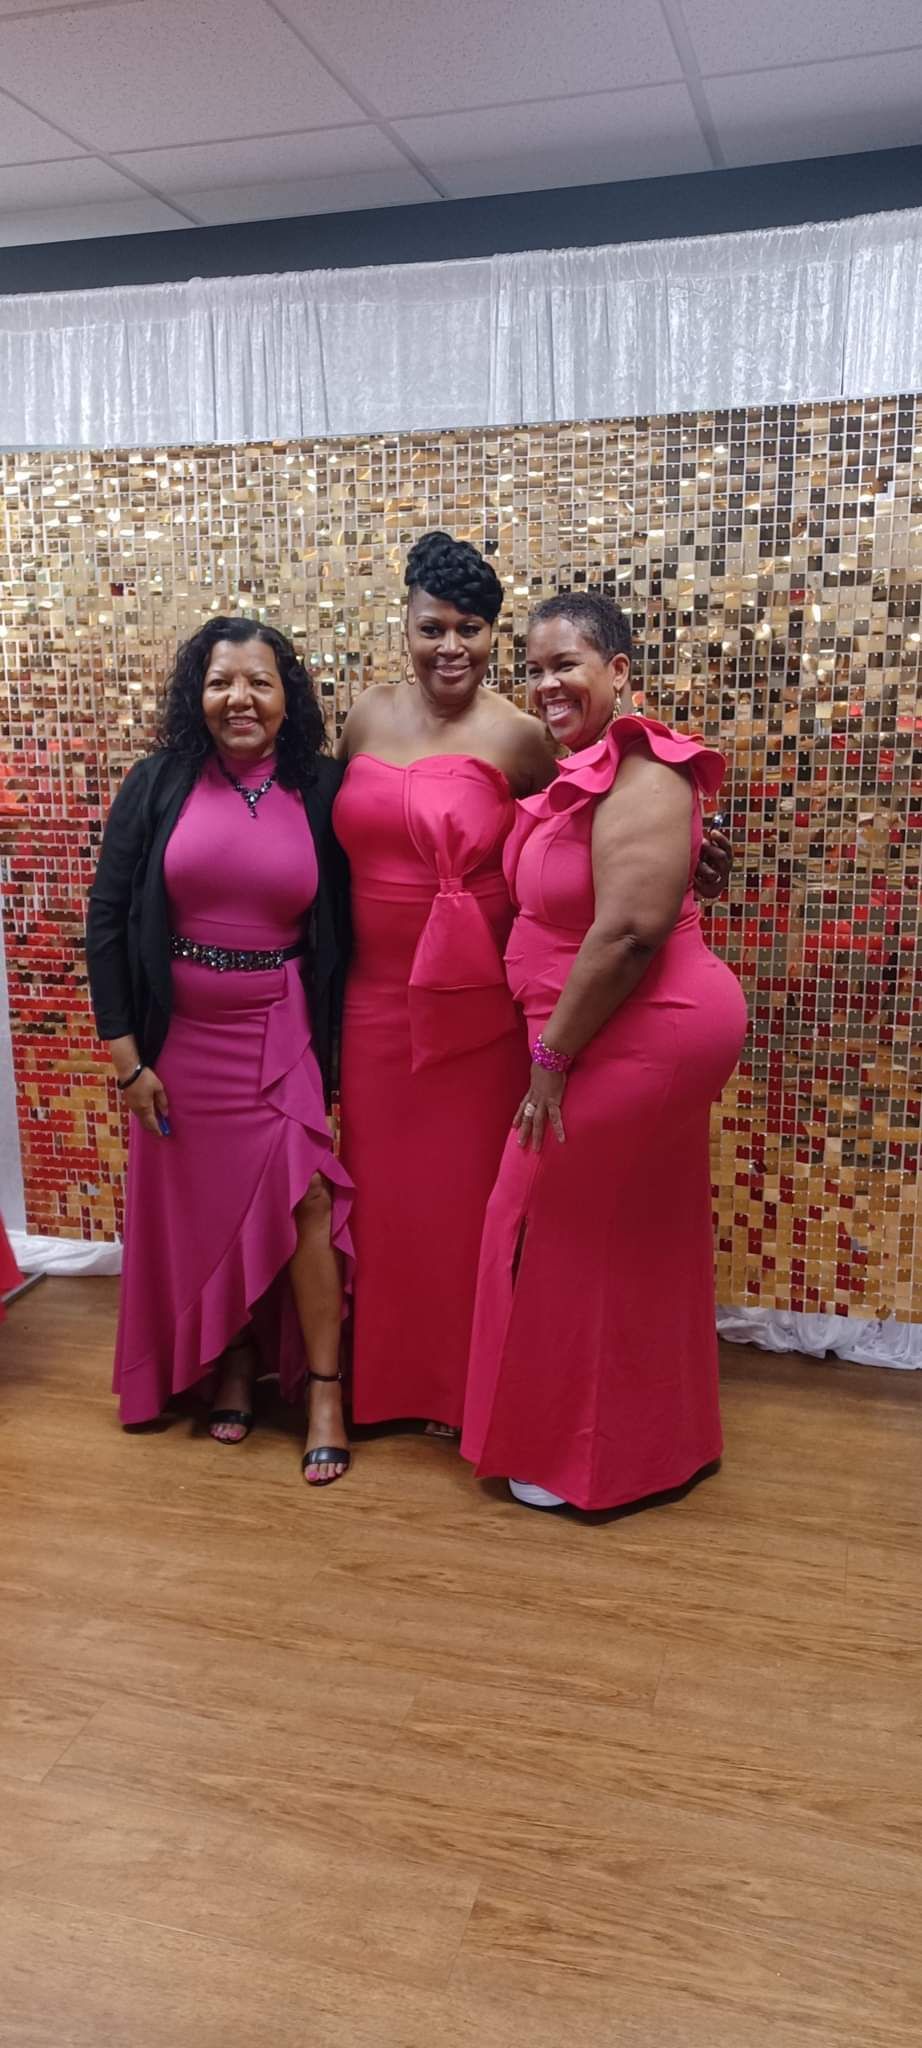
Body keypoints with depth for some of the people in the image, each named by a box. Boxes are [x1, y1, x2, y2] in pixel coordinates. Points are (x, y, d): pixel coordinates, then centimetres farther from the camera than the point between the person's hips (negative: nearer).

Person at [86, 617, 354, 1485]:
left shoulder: (321, 791, -2)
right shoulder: (158, 784, -3)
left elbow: (342, 931, 3)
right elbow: (107, 918, -3)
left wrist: (335, 1049, 1)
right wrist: (124, 1054, -6)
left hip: (281, 1033, -1)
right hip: (180, 1035, 1)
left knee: (306, 1199, -7)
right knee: (199, 1206, 11)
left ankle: (324, 1393, 7)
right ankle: (230, 1366, 31)